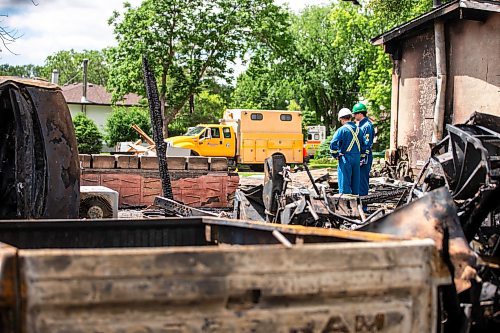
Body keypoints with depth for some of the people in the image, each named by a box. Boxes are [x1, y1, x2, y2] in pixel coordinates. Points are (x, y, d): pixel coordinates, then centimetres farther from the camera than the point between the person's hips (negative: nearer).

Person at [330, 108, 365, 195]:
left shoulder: (342, 130, -10)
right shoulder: (358, 129, 9)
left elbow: (333, 144, -17)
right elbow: (363, 144, 15)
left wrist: (336, 155, -5)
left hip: (345, 158, -6)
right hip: (357, 158, 6)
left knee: (345, 181, -2)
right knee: (355, 181, 12)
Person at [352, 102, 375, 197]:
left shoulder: (367, 125, -14)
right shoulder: (360, 125, 17)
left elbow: (367, 144, -19)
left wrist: (363, 160, -21)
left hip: (364, 158, -10)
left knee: (362, 180, -7)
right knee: (358, 179, 13)